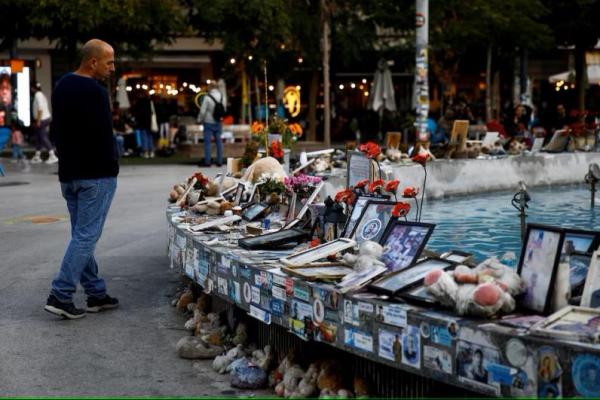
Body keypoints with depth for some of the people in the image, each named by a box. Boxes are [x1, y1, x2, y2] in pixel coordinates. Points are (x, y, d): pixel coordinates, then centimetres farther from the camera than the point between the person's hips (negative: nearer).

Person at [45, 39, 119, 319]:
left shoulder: (61, 87, 12)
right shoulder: (95, 92, -17)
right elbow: (104, 136, -19)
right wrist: (112, 168, -7)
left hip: (68, 173, 9)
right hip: (96, 175, -9)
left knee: (81, 234, 13)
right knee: (86, 236, -5)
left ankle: (95, 293, 19)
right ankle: (60, 295, -7)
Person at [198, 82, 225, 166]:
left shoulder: (207, 97, -14)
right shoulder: (221, 97, 1)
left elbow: (202, 111, -12)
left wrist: (200, 120, 3)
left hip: (208, 122, -4)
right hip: (218, 122, 4)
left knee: (207, 141, 1)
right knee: (218, 141, 10)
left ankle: (207, 162, 0)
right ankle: (219, 161, 11)